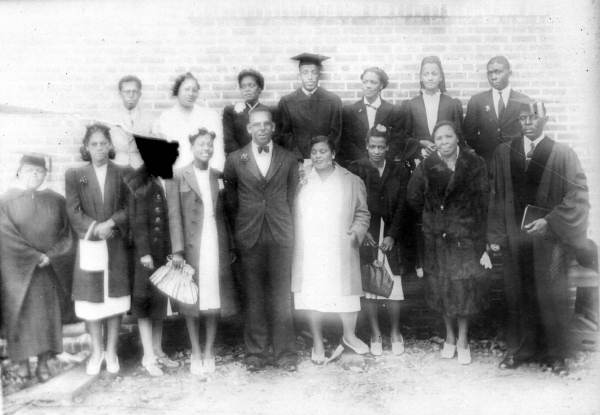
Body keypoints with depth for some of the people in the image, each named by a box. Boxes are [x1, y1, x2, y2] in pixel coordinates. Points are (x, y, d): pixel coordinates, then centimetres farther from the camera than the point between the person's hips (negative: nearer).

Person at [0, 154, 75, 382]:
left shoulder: (56, 200, 6)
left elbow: (66, 234, 3)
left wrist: (50, 256, -11)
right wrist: (35, 257, -15)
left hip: (51, 270, 2)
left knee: (48, 315, 2)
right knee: (20, 314, 2)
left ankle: (43, 363, 10)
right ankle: (23, 362, 12)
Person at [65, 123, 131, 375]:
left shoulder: (123, 174, 5)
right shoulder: (74, 175, 5)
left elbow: (129, 208, 0)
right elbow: (73, 211, -2)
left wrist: (111, 223, -16)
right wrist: (95, 228, -17)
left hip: (117, 245, 0)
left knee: (115, 297, 4)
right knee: (92, 299, 3)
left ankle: (111, 351, 17)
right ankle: (96, 352, 18)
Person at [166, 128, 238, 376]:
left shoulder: (217, 176, 10)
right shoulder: (179, 177, -1)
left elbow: (222, 213, 10)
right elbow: (174, 215, -4)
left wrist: (229, 245, 7)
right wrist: (178, 250, -10)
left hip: (215, 244, 3)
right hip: (191, 245, -3)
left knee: (214, 298, 6)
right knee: (192, 300, 4)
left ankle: (209, 351, 18)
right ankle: (196, 353, 17)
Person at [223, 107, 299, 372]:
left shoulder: (288, 159, 8)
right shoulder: (235, 160, 6)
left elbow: (290, 197, 12)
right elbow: (230, 201, 12)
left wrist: (282, 224, 8)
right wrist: (239, 231, 11)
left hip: (280, 235, 0)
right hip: (249, 238, 0)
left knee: (281, 296, 2)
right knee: (253, 297, 4)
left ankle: (285, 353, 12)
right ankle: (256, 353, 14)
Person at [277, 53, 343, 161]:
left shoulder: (334, 101, 5)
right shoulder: (286, 102, 5)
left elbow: (335, 133, 5)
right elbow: (284, 135, 3)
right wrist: (301, 160, -8)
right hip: (297, 161, 0)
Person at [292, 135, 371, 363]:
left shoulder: (352, 182, 6)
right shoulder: (302, 181, 7)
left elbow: (362, 214, 10)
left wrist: (357, 232, -6)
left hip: (341, 249, 0)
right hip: (308, 250, 0)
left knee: (347, 293, 5)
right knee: (312, 295, 2)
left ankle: (349, 336, 29)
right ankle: (317, 343, 18)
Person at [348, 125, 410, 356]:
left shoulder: (400, 171, 6)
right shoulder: (356, 169, 3)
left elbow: (402, 206, 2)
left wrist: (392, 236, -7)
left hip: (392, 235, 1)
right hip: (366, 235, -1)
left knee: (394, 284, -1)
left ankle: (395, 333, 16)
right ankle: (375, 334, 14)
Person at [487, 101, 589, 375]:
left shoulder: (563, 155, -2)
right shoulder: (503, 153, 5)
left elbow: (578, 197, -5)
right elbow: (496, 197, 6)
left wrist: (550, 222, -14)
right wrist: (495, 235, 2)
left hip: (549, 237, -2)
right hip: (514, 237, 2)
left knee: (552, 296, 3)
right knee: (517, 295, 9)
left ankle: (555, 354, 18)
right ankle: (518, 350, 22)